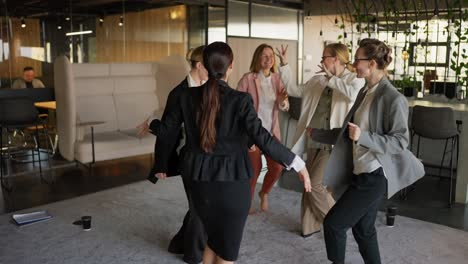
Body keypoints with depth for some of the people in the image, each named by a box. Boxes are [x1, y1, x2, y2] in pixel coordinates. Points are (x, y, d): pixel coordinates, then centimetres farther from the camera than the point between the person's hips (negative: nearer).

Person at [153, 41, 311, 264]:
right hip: (231, 181, -4)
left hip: (200, 180, 4)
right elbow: (261, 138, -23)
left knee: (213, 238, 27)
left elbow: (165, 132, 4)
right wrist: (297, 164, -17)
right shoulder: (240, 100, -15)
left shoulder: (188, 96, -2)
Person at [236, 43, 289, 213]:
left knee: (277, 167, 1)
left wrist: (283, 101, -21)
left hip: (271, 131, 4)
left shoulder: (277, 79, 2)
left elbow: (284, 108, 2)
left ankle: (264, 193, 31)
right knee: (255, 169, 1)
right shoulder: (248, 78, -12)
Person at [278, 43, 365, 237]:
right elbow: (294, 90, 18)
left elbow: (353, 94, -30)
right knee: (309, 184, 12)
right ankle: (310, 225, 29)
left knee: (316, 184, -6)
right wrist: (284, 65, 14)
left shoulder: (354, 79, -7)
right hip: (314, 140, 7)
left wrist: (331, 78, -18)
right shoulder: (318, 80, 11)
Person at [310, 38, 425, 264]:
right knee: (363, 229, 17)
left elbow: (400, 141, -17)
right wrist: (317, 134, 18)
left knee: (333, 223, -2)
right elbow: (347, 132, 16)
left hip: (375, 176, -8)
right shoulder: (365, 92, 9)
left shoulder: (393, 99, -17)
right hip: (361, 172, 8)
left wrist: (363, 137, -27)